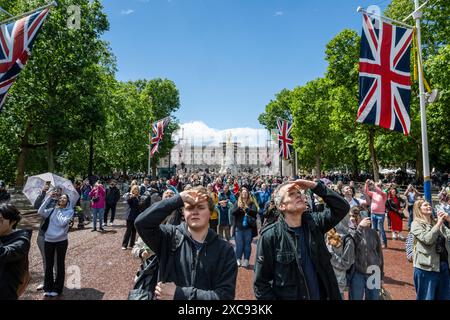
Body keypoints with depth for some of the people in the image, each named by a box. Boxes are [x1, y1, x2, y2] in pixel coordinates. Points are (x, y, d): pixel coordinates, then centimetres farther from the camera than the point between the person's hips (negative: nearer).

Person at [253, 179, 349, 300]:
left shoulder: (313, 223, -5)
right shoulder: (270, 236, -18)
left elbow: (342, 207, -9)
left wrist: (315, 186, -17)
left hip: (321, 295, 4)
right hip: (287, 296, -4)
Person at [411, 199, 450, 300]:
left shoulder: (437, 223, 12)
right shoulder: (416, 224, -7)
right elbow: (427, 239, -20)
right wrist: (438, 224, -14)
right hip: (427, 267, -6)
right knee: (427, 297, 5)